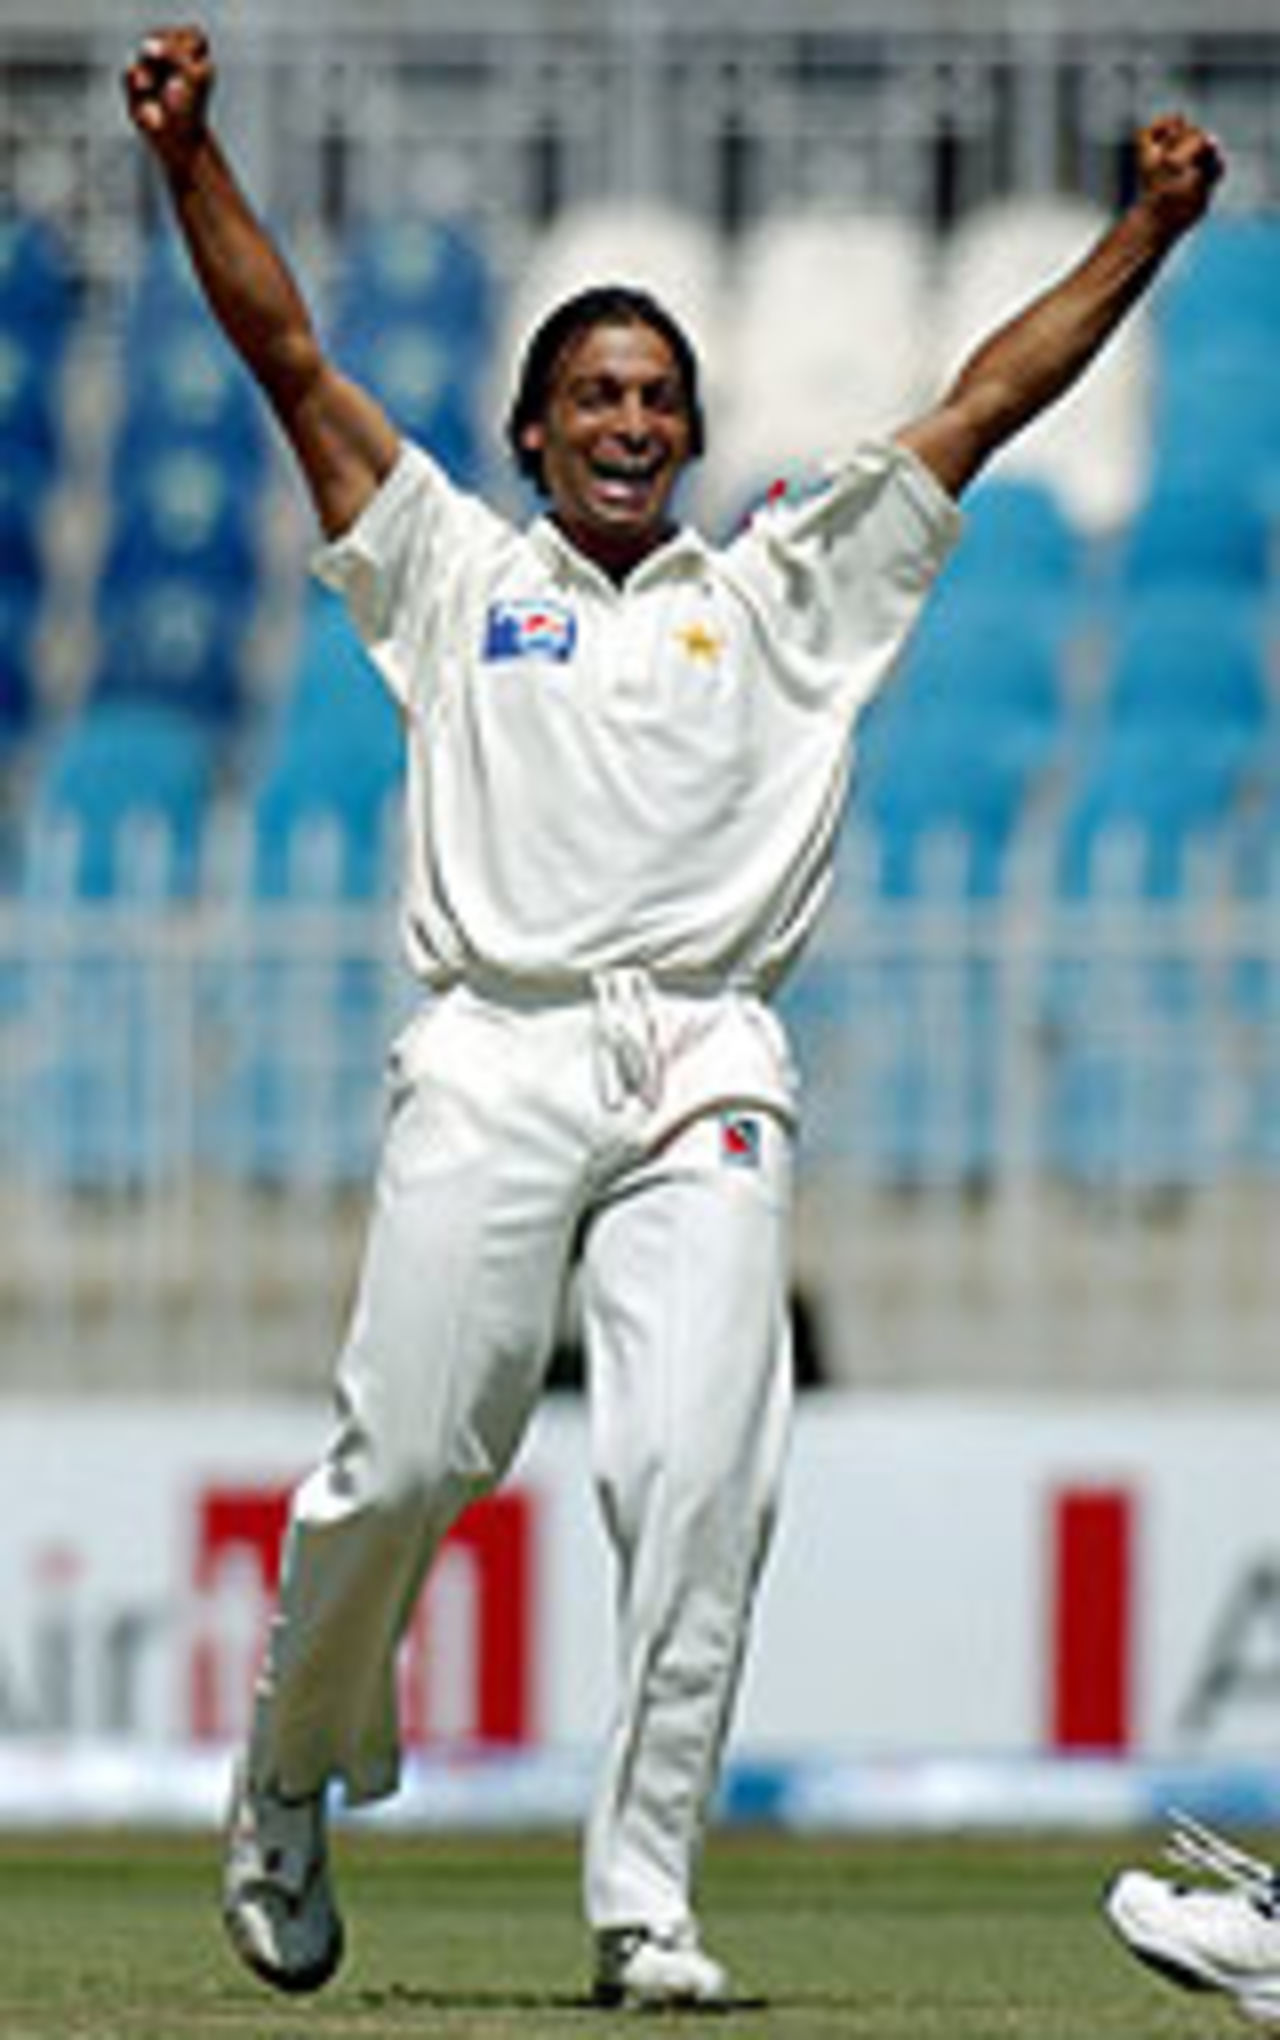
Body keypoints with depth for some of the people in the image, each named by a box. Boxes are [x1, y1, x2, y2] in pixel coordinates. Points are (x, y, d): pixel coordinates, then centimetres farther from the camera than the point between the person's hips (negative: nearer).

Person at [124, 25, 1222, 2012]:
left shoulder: (784, 593, 22)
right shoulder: (456, 572, 19)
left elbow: (983, 405, 20)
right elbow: (292, 357, 13)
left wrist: (1146, 229, 14)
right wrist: (192, 158, 3)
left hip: (706, 1066, 1)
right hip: (492, 1059, -1)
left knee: (702, 1484, -13)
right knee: (405, 1461, -8)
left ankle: (648, 1901, -11)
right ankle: (289, 1776, 18)